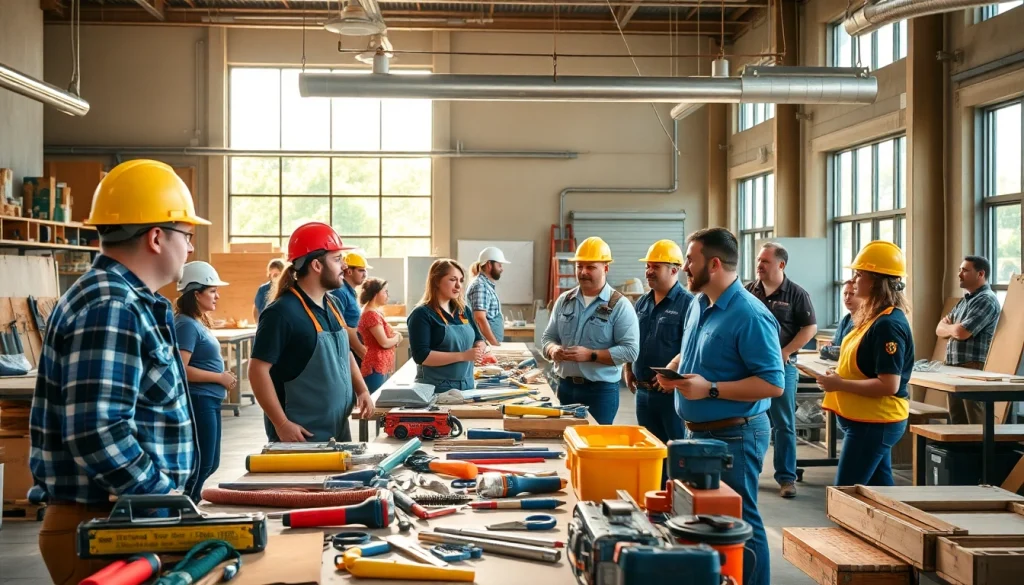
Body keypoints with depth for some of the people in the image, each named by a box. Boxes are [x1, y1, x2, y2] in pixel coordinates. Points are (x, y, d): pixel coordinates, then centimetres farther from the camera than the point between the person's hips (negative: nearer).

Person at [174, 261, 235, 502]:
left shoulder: (198, 323, 14)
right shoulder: (186, 325, -15)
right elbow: (181, 369, -23)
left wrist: (222, 378, 6)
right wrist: (220, 377, -16)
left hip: (209, 401, 10)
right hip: (198, 401, -10)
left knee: (210, 464, 17)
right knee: (202, 464, -3)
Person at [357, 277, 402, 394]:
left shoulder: (375, 312, 14)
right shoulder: (372, 314, -16)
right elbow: (384, 343, -18)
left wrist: (394, 336, -1)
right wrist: (397, 337, 0)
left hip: (382, 366, 10)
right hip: (376, 367, -10)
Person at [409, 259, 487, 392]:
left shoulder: (463, 310, 9)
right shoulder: (422, 314, -11)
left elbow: (479, 339, 17)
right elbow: (421, 356, -20)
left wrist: (479, 348, -8)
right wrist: (463, 356, -24)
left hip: (467, 386, 6)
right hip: (436, 390, -6)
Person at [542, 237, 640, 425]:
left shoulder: (620, 306, -8)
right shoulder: (564, 300, 10)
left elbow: (630, 350, -14)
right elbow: (548, 337, 14)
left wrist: (590, 355, -22)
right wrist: (554, 350, -9)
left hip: (601, 390, -5)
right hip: (565, 387, 5)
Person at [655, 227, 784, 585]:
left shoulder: (749, 316, -21)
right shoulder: (699, 304, 7)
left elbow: (774, 384, -24)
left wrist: (710, 389, -27)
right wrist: (673, 369, 1)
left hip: (734, 436, -9)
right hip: (699, 432, 9)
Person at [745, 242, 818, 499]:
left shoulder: (796, 294, -4)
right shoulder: (748, 291, 6)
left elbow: (810, 328, -4)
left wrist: (785, 353, -12)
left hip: (781, 366, -3)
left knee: (784, 425, 1)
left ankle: (786, 477, 8)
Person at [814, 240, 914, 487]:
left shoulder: (888, 325, -21)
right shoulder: (875, 317, 10)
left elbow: (889, 385, -26)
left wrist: (839, 384, -19)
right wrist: (838, 376, 3)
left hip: (874, 423, -10)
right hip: (871, 421, 10)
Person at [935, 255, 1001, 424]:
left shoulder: (986, 300, -11)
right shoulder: (964, 301, 19)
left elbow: (961, 332, -19)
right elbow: (940, 330, 15)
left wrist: (948, 327, 2)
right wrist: (954, 328, -7)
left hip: (973, 369, -9)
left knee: (977, 425, -5)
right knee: (958, 424, 11)